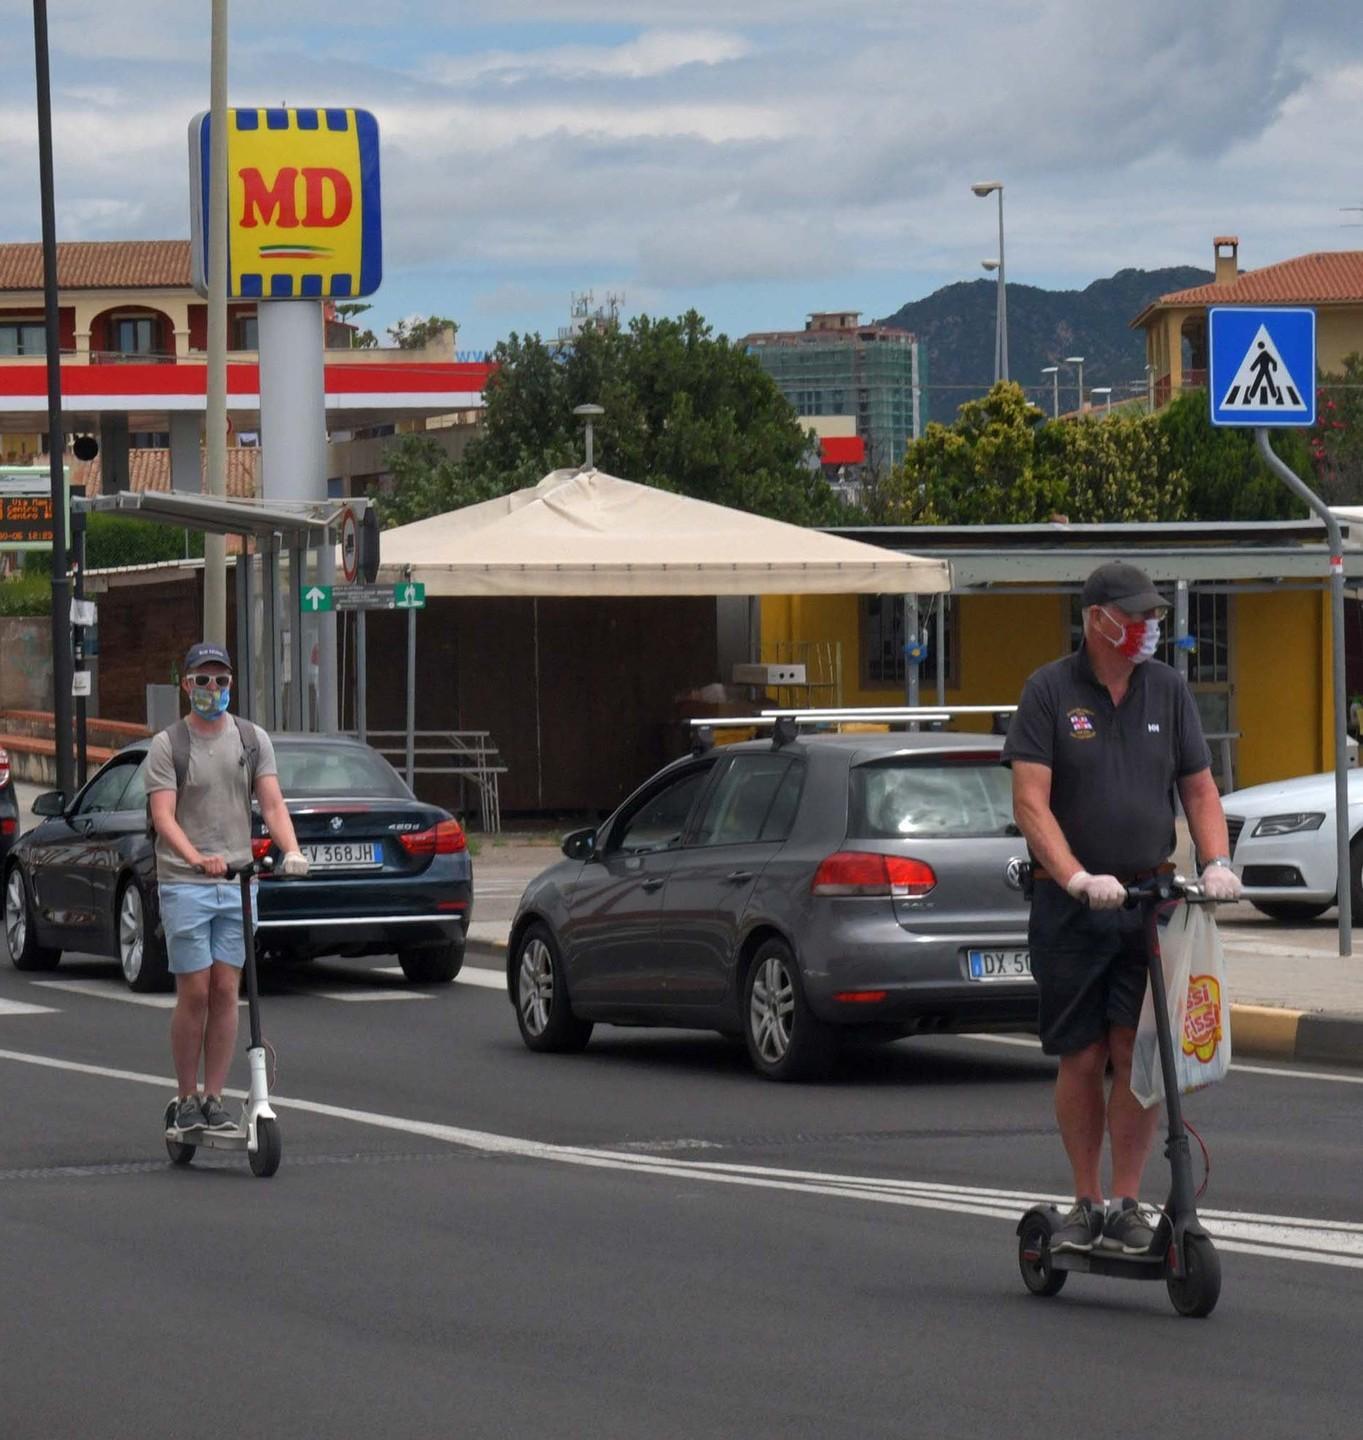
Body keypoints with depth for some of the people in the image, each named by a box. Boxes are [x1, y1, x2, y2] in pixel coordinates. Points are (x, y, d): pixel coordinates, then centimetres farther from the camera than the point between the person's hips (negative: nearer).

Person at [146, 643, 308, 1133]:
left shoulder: (253, 739, 9)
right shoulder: (168, 745, -2)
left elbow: (272, 803, 0)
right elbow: (163, 816, -12)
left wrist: (292, 851, -19)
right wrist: (197, 857, -30)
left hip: (238, 881, 3)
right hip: (184, 884, -3)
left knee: (225, 991, 3)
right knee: (194, 993, -4)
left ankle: (214, 1098, 9)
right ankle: (187, 1100, 6)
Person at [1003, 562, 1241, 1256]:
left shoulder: (1168, 689, 8)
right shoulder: (1049, 691, -3)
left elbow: (1199, 788, 12)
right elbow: (1029, 801, -10)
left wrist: (1217, 862, -6)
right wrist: (1077, 878, -22)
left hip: (1151, 900, 2)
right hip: (1072, 906, -2)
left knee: (1137, 1053, -7)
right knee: (1081, 1059, 4)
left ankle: (1126, 1205, 1)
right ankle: (1085, 1204, 16)